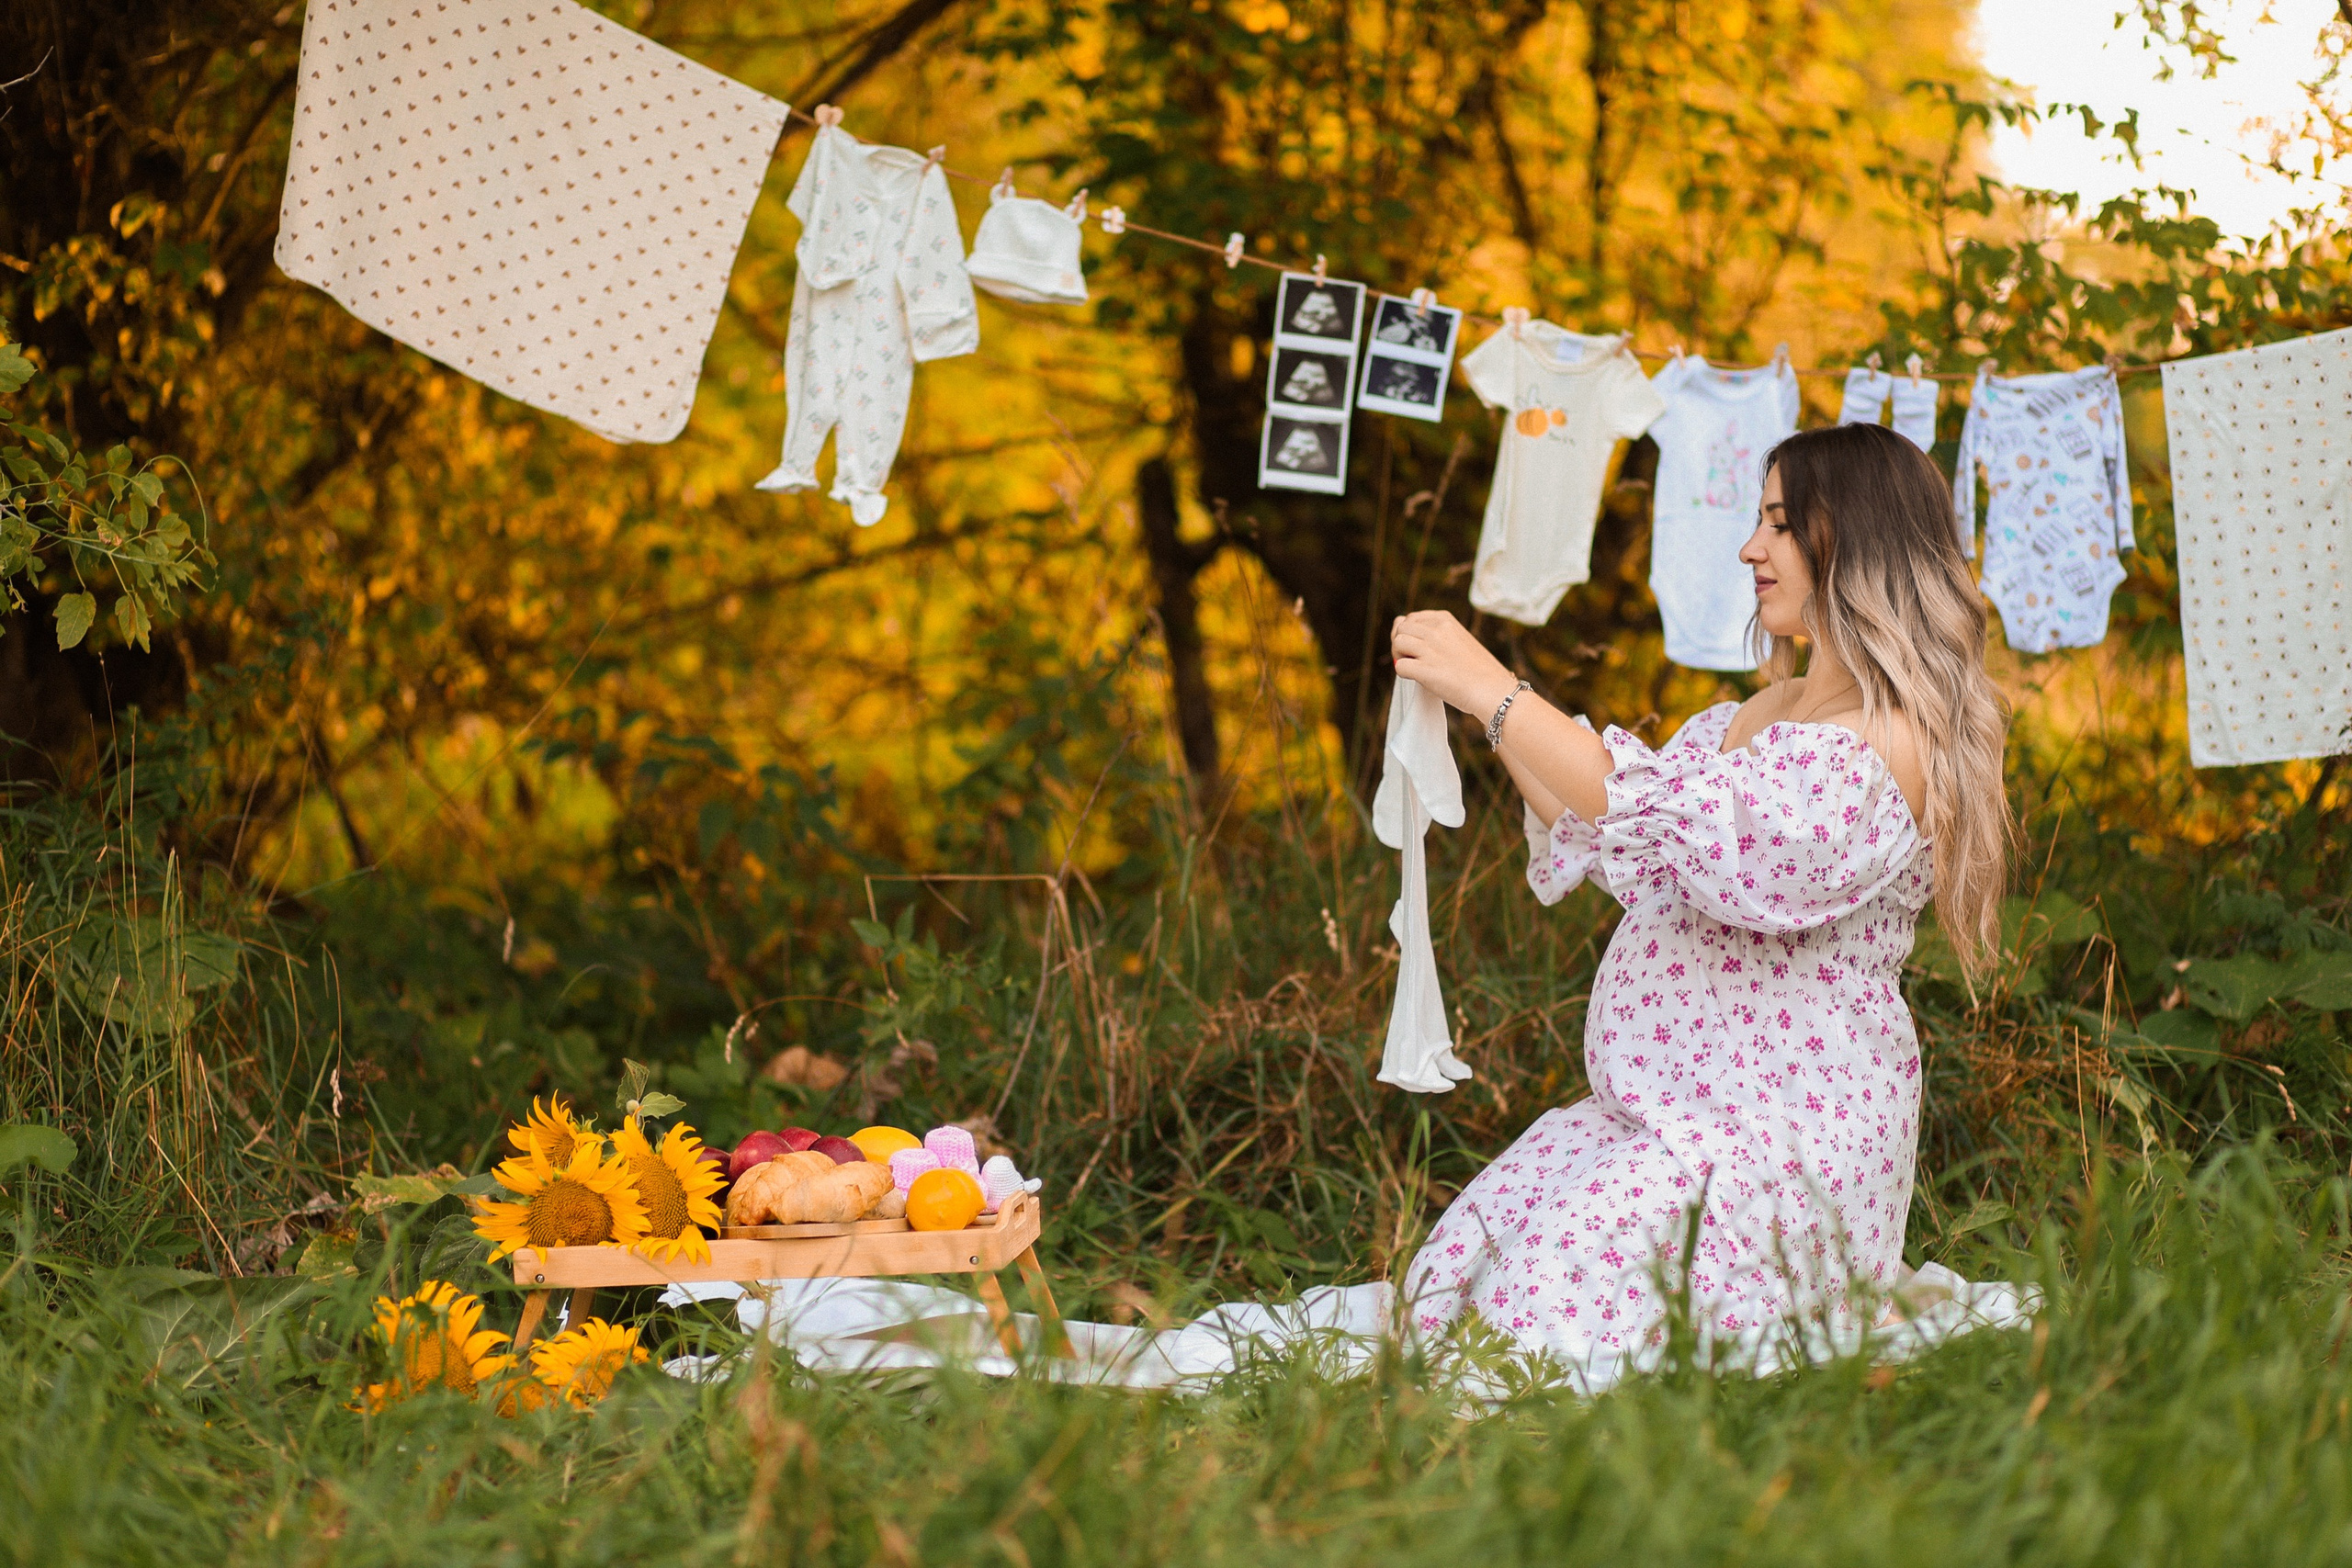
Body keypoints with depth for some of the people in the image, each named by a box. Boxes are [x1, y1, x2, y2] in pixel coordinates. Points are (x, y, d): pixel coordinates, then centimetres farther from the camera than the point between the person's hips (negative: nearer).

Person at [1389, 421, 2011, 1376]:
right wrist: (1482, 703, 9)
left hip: (1789, 1138, -9)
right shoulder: (1767, 709, 17)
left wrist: (1496, 694, -24)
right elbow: (1601, 836, 21)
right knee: (1452, 1277, -1)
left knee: (1555, 1308, -23)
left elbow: (1690, 826, -27)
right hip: (1652, 1113, 9)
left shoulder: (1887, 744, -15)